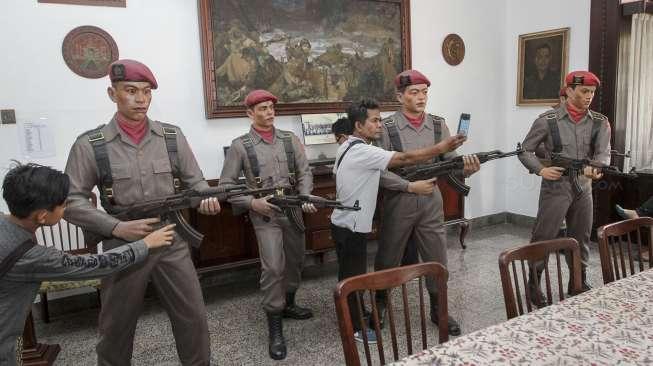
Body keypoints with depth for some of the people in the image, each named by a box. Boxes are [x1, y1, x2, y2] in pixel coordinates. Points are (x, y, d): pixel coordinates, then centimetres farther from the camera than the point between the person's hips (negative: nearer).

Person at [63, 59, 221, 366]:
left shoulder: (172, 136, 1)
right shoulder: (89, 144, -7)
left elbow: (195, 181, 5)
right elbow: (71, 202, -6)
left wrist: (206, 198, -18)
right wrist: (117, 228, -18)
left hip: (172, 244, 2)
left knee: (193, 318, 10)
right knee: (116, 328, 15)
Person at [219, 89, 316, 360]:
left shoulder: (290, 139, 5)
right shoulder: (240, 145, -5)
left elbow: (304, 172, 3)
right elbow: (226, 184, -4)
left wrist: (306, 197, -14)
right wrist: (251, 202, -16)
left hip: (293, 210, 5)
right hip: (265, 214, -5)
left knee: (295, 261, 17)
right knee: (273, 267, -11)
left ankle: (288, 304, 41)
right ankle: (275, 327, 2)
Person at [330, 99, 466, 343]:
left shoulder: (347, 147, 9)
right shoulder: (362, 151, -24)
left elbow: (336, 174, 18)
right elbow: (404, 159, -26)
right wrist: (441, 148, -21)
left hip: (343, 222, 10)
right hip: (352, 226, -10)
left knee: (348, 274, 21)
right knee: (354, 276, 4)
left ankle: (351, 314, 37)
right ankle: (354, 327, 18)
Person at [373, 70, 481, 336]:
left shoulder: (438, 125, 3)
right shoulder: (387, 128, -9)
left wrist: (466, 169, -19)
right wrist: (410, 186, -21)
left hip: (431, 203, 3)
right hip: (398, 204, -3)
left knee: (437, 260, 11)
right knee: (387, 261, 12)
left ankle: (438, 311, 31)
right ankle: (379, 306, 35)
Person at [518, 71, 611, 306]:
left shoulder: (600, 122, 3)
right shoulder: (547, 120, -8)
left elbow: (604, 152, -10)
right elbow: (525, 151, -2)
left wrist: (596, 167, -33)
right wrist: (540, 170, -18)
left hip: (584, 190, 4)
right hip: (555, 189, -4)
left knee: (581, 239, 16)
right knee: (542, 239, 0)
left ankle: (579, 282, 33)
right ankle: (533, 283, 14)